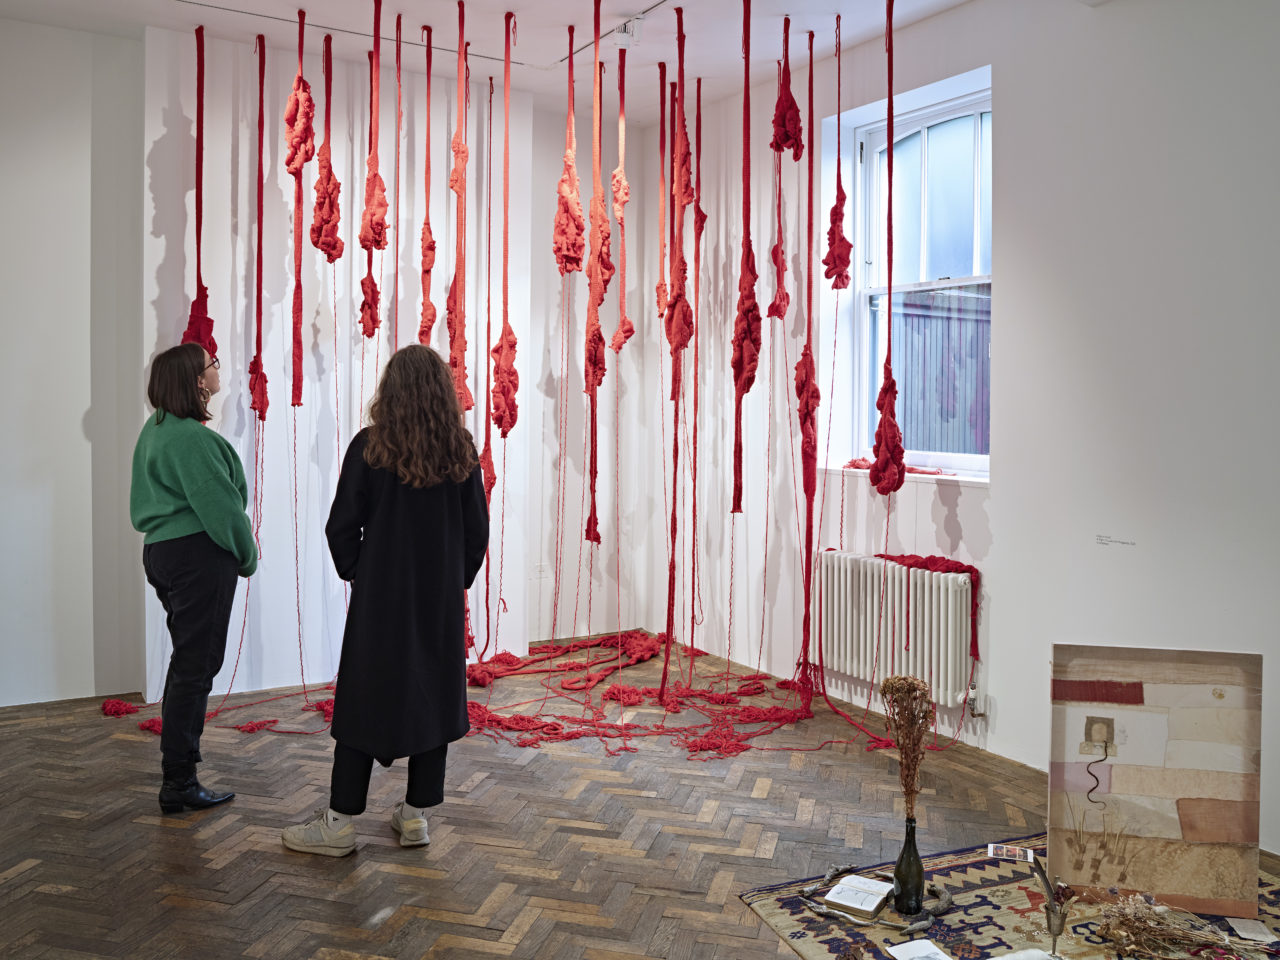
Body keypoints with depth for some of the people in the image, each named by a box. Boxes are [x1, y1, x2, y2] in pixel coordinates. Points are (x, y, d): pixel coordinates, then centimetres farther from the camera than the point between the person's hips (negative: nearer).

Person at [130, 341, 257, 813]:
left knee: (187, 660, 21)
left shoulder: (155, 429, 13)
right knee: (197, 666, -4)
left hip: (162, 549, 11)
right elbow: (219, 503, -19)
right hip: (199, 555, -11)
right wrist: (247, 555, -5)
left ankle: (178, 765, 33)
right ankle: (179, 784, 1)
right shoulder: (191, 437, -20)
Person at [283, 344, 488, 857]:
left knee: (365, 699, 5)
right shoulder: (461, 451, -1)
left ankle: (341, 821, 13)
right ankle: (416, 814, 20)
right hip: (442, 600, 3)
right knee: (434, 695, 11)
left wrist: (354, 572, 8)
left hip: (380, 597, -3)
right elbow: (477, 530, 3)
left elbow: (342, 525, -8)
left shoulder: (370, 447, -10)